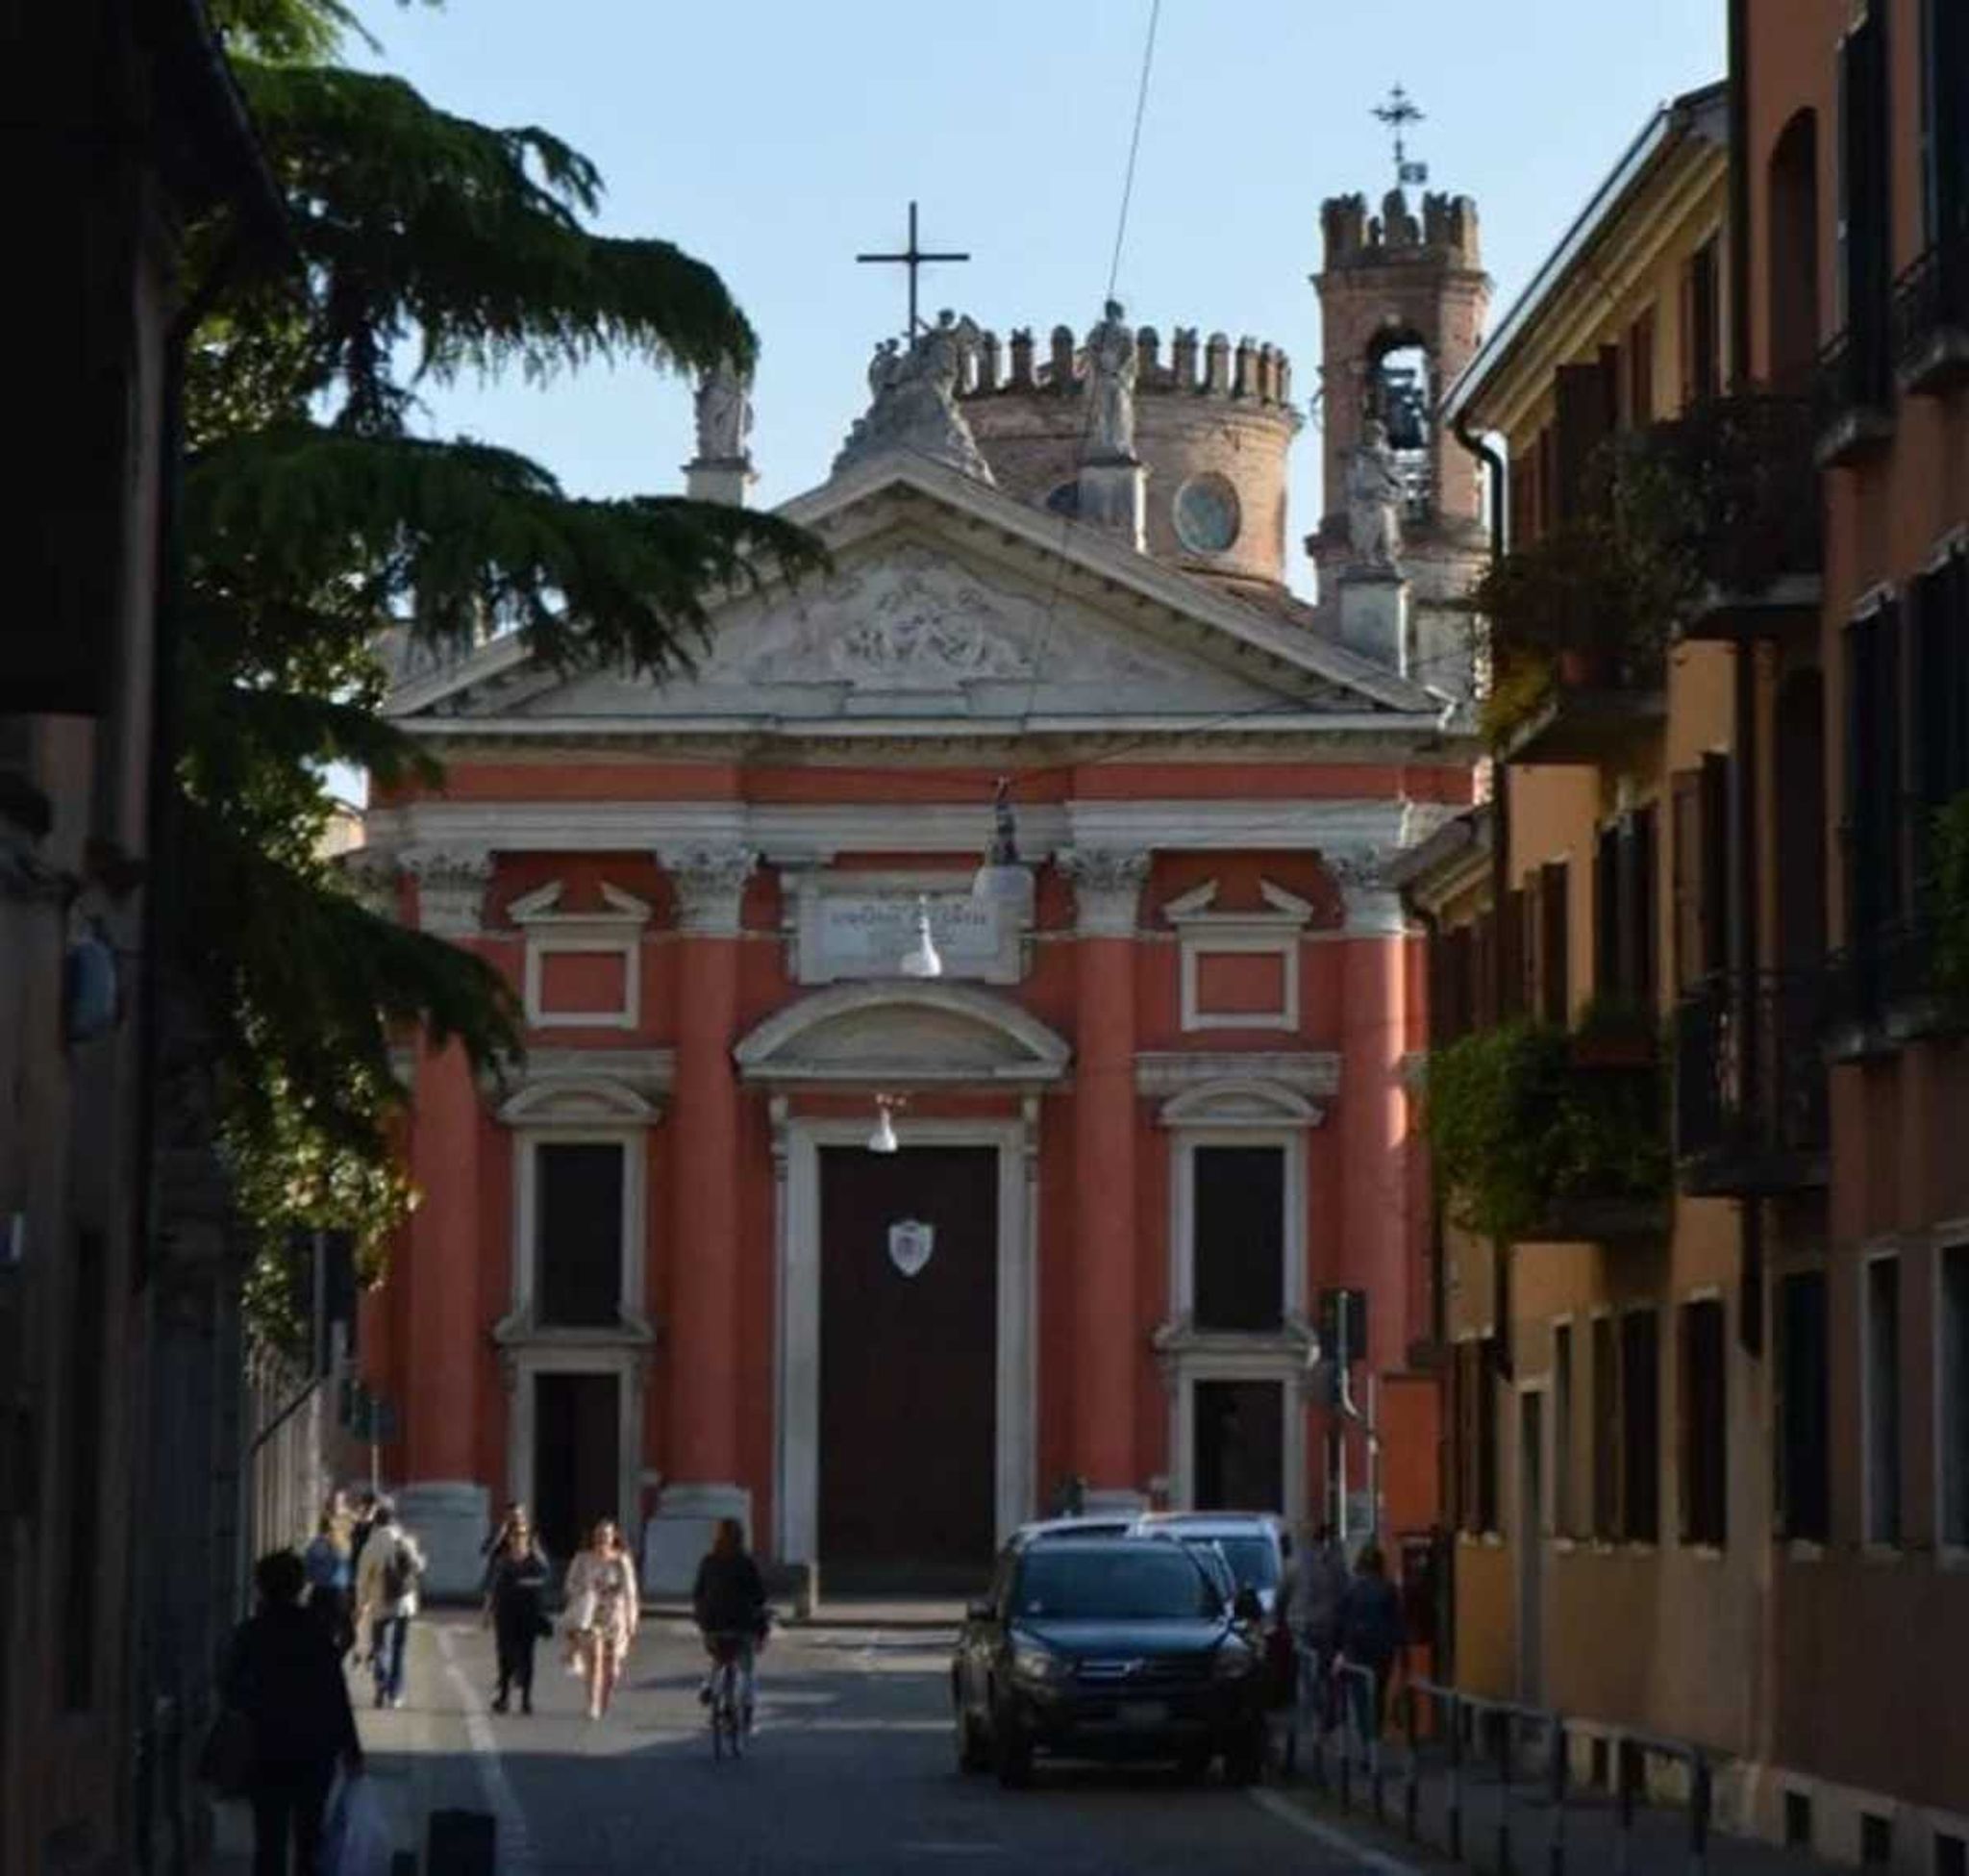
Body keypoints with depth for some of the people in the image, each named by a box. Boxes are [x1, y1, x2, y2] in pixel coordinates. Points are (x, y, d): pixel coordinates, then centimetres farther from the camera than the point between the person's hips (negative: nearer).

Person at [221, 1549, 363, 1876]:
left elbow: (230, 1687, 2)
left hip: (269, 1752, -2)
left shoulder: (250, 1633, -6)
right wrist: (351, 1748, 3)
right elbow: (337, 1692, -3)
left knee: (270, 1840, 1)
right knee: (309, 1836, 15)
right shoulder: (316, 1631, -3)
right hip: (316, 1750, 2)